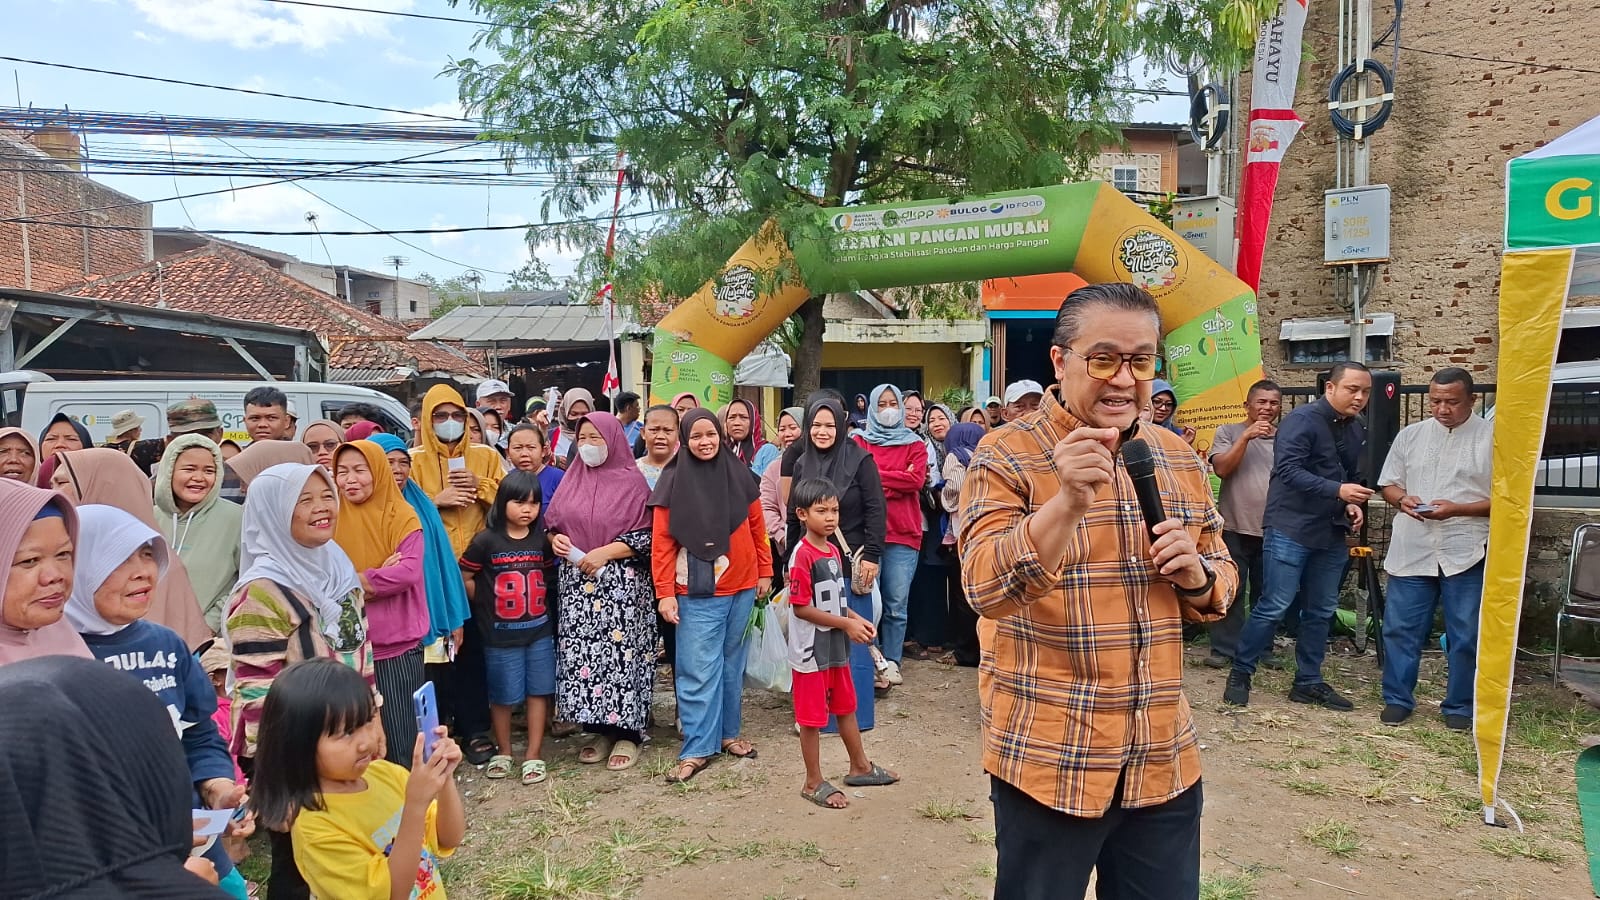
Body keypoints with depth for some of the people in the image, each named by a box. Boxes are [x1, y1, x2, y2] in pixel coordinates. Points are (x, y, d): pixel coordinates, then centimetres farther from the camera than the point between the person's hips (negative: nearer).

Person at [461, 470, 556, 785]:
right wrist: (486, 604, 0)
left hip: (539, 631, 3)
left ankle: (534, 754, 17)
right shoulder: (486, 541, -9)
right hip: (500, 634, -2)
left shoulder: (542, 539, 2)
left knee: (538, 691, 6)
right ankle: (503, 750, 28)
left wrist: (538, 601, 4)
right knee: (503, 695, 8)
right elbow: (464, 577, -3)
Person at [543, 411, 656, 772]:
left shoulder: (632, 481, -3)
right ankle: (600, 730, 17)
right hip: (576, 582, 5)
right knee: (583, 655, 4)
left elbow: (647, 535, -7)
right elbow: (551, 523, 18)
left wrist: (605, 553, -15)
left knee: (621, 653, -4)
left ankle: (627, 733, 8)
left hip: (621, 582, -5)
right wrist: (554, 539, -4)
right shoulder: (572, 480, 12)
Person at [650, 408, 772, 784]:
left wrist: (765, 571, 9)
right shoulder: (674, 481, -5)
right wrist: (665, 593, -10)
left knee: (732, 663, 14)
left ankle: (729, 732, 27)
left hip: (741, 587, 3)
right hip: (697, 592, -3)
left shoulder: (738, 474, 3)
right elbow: (662, 542, -6)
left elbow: (757, 527, 10)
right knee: (699, 669, -3)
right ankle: (697, 749, 5)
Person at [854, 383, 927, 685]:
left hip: (903, 533, 0)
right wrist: (895, 483, -10)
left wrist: (876, 475, -6)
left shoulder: (914, 444, 11)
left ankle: (892, 661, 12)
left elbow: (917, 480, -6)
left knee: (896, 604, 2)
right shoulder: (860, 442, 10)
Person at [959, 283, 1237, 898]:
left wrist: (1197, 574, -7)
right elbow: (985, 589, -22)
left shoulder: (1180, 461, 7)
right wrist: (1067, 502, -36)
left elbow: (1220, 584, 17)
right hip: (1048, 760, -5)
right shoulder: (1006, 455, -11)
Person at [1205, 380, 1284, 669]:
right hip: (1235, 528, -3)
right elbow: (1221, 468, -11)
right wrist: (1246, 436, -16)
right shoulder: (1229, 432, 2)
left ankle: (1263, 648, 20)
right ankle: (1224, 649, 7)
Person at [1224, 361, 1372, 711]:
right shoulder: (1302, 420, -12)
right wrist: (1338, 491, -31)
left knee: (1321, 611, 12)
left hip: (1331, 534, 8)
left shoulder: (1356, 430, 13)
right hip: (1291, 529, -8)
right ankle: (1239, 675, 5)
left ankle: (1308, 682, 23)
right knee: (1274, 607, -7)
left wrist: (1354, 504, 3)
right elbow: (1288, 470, -22)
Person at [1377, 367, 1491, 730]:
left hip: (1466, 553, -3)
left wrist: (1457, 509, -17)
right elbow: (1388, 484, 15)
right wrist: (1402, 499, -7)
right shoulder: (1410, 435, 9)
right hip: (1411, 551, 3)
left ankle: (1459, 707, 20)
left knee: (1465, 636, 5)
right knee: (1399, 629, 6)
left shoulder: (1494, 438, -2)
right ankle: (1397, 700, 18)